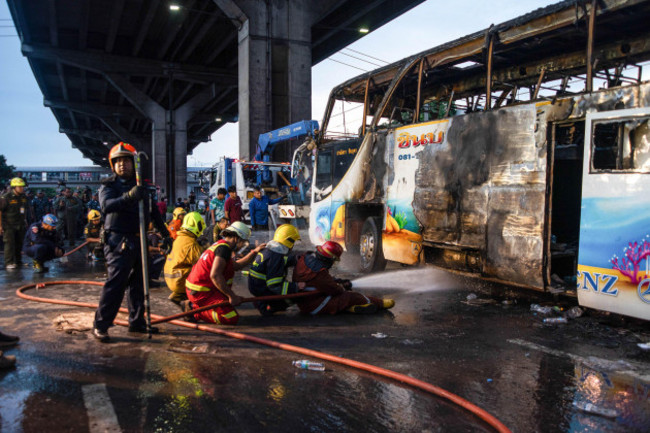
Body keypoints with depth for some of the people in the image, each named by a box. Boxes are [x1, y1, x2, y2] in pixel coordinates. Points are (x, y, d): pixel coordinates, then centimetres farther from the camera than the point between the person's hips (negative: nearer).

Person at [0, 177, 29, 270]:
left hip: (20, 225, 6)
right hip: (9, 225, -6)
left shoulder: (24, 197, 8)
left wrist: (25, 220, 17)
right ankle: (9, 263, -4)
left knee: (19, 243, 10)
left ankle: (18, 261, 20)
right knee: (10, 243, -8)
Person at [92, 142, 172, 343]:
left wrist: (165, 234, 20)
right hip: (119, 241, -6)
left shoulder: (141, 186, 15)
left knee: (138, 283, 10)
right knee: (115, 283, -11)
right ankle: (100, 326, -2)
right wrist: (129, 196, -38)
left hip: (139, 241, 6)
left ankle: (137, 322, 19)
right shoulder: (108, 186, -3)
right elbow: (106, 206, -24)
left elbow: (153, 211, 22)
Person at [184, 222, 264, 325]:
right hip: (201, 292, -10)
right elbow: (215, 275, -27)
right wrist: (232, 296, -22)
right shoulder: (224, 248, -16)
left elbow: (236, 265, 25)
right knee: (232, 318, -15)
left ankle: (193, 305, 15)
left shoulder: (219, 245, 15)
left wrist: (254, 252, 22)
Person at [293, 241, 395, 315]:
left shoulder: (304, 259, -3)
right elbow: (336, 290, -16)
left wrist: (336, 280, 9)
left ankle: (350, 307, 5)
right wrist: (343, 286, 5)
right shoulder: (319, 273, -31)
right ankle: (380, 303, 13)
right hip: (314, 307, -9)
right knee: (352, 296, -4)